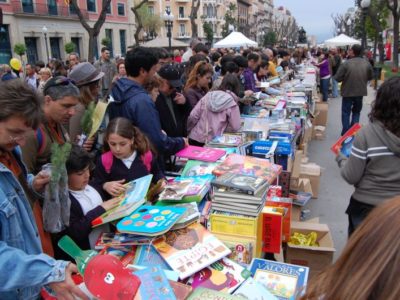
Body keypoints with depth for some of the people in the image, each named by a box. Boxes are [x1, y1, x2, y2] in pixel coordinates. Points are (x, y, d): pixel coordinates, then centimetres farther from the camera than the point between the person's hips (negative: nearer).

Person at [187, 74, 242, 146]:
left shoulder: (208, 96, 4)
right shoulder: (232, 104, -4)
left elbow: (193, 116, 0)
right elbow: (235, 128, -5)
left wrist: (187, 131, 13)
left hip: (194, 139, 3)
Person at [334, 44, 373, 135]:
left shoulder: (346, 64, -19)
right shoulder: (367, 63, -5)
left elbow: (337, 78, -14)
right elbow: (370, 77, 8)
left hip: (348, 92, -3)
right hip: (360, 92, 3)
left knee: (346, 113, 10)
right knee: (356, 112, 19)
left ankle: (345, 133, 12)